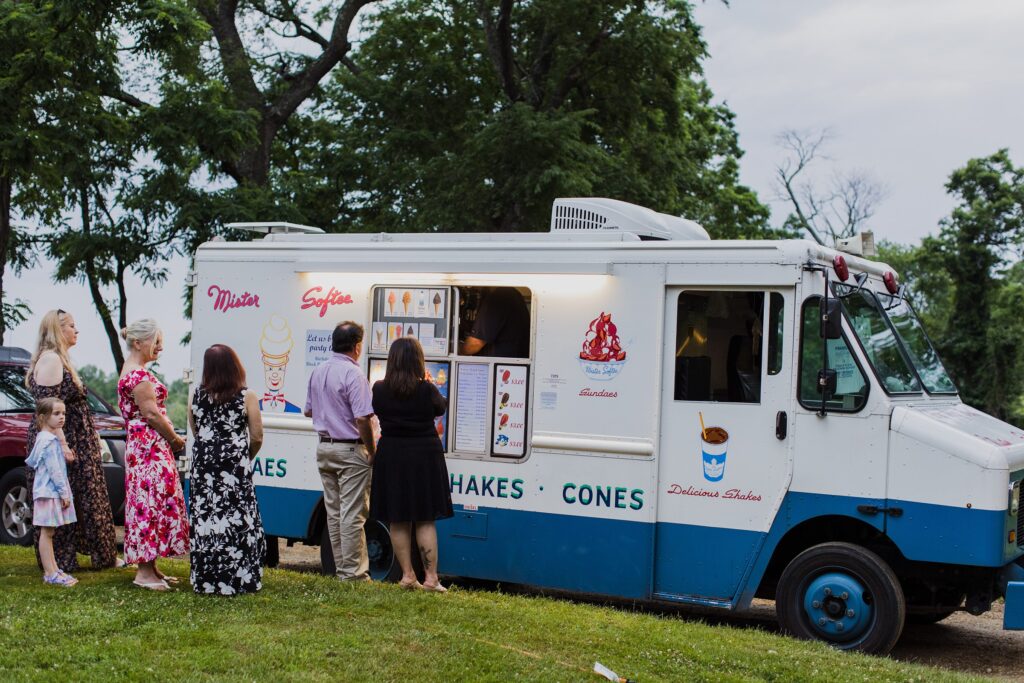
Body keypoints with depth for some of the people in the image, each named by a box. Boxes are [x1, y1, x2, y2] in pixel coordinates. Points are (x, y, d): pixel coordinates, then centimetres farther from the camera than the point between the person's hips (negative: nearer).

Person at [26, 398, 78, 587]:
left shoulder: (43, 438, 16)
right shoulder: (49, 440, -16)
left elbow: (31, 462, 23)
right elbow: (54, 469, -20)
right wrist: (64, 492, -19)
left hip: (50, 491, 10)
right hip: (49, 491, -10)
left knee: (48, 533, 13)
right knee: (46, 532, -8)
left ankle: (53, 569, 18)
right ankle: (50, 574, -8)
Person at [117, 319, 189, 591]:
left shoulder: (131, 372, 18)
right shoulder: (139, 375, -15)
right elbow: (151, 414, -19)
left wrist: (170, 439, 10)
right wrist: (176, 439, -7)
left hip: (141, 445, 11)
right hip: (149, 447, -11)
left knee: (149, 503, 13)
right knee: (151, 503, -8)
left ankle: (150, 567, 18)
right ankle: (145, 572, -6)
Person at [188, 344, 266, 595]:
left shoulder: (197, 396, 2)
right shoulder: (246, 397, -7)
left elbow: (195, 432, 11)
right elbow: (257, 437, -5)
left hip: (203, 468, 3)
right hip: (235, 470, -3)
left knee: (204, 519, 7)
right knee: (237, 521, 1)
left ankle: (205, 580, 13)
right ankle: (238, 579, 2)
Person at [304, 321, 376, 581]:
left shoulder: (318, 372, 9)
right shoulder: (353, 374, -17)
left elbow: (309, 411, 19)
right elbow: (362, 418, -22)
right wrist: (371, 451, -13)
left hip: (324, 448, 8)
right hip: (350, 451, -8)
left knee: (334, 512, 13)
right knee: (352, 514, -3)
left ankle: (341, 567, 20)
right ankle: (352, 572, 1)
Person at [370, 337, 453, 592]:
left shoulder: (379, 389, -7)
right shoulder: (427, 390, -13)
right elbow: (440, 408, 6)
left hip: (391, 457, 2)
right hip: (424, 455, -2)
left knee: (398, 521, 10)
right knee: (425, 521, 4)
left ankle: (407, 574, 13)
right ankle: (431, 577, 3)